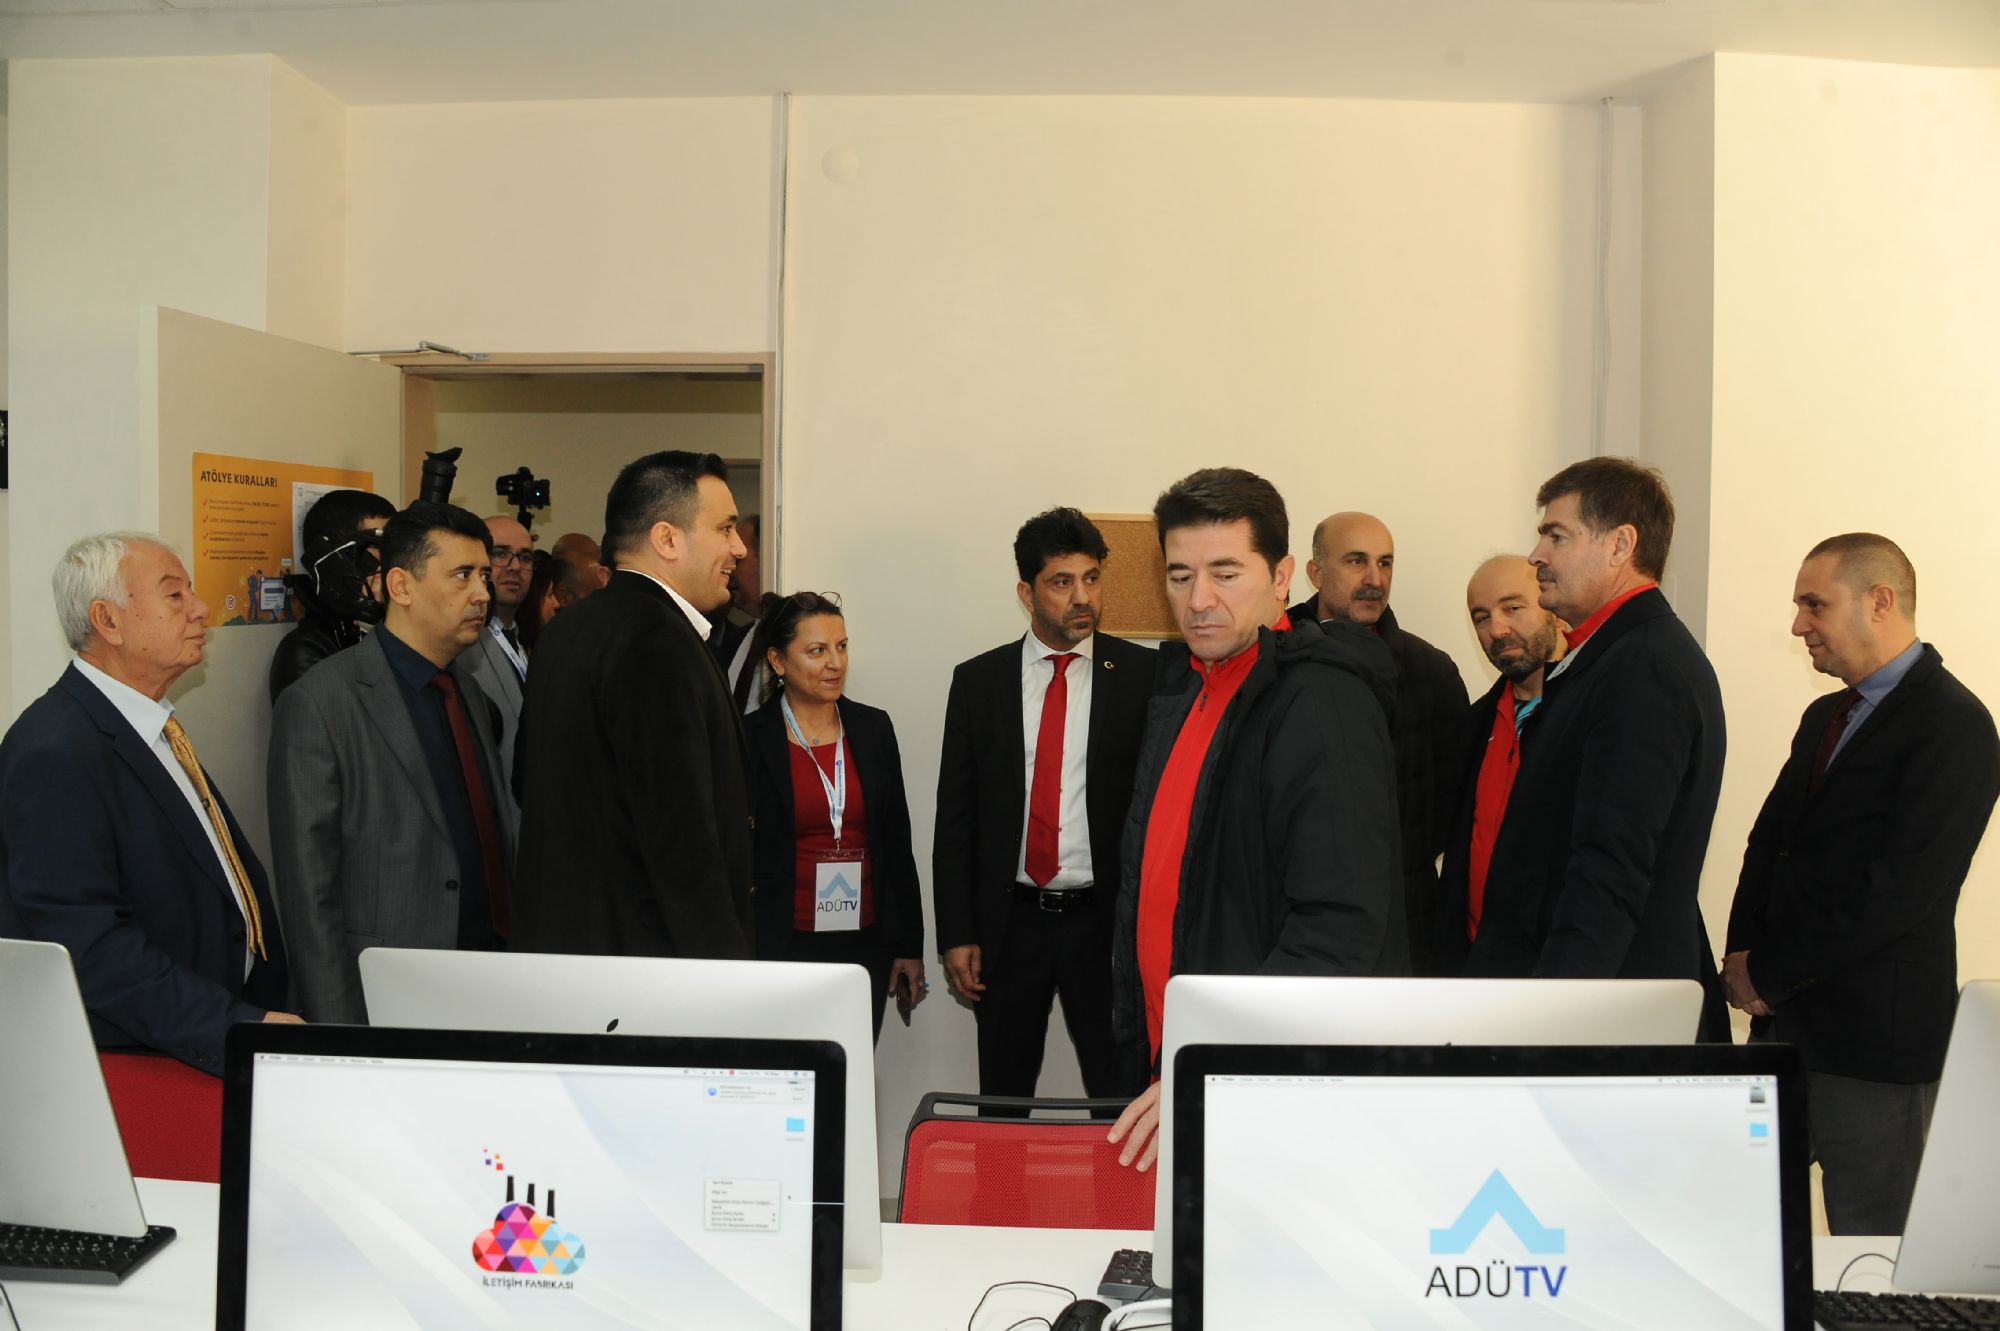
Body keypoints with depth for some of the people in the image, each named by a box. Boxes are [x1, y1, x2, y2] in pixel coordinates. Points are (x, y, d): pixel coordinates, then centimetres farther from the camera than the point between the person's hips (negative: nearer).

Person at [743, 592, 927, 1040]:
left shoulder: (873, 728, 6)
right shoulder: (750, 739, -4)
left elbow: (896, 840, 10)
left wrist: (909, 946, 9)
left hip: (866, 943, 3)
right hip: (783, 945, -3)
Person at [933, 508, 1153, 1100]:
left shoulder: (1143, 674, -1)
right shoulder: (978, 680, 4)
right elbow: (955, 813, 5)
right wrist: (956, 934, 0)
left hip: (1107, 920, -2)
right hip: (1008, 923, 2)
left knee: (1124, 1099, 2)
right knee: (1002, 1099, 13)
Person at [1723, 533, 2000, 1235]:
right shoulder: (1826, 717, 16)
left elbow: (1896, 893, -19)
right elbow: (1769, 844, 15)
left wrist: (1769, 973, -13)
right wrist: (1744, 956, 0)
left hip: (1876, 1041, -8)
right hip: (1788, 1021, 8)